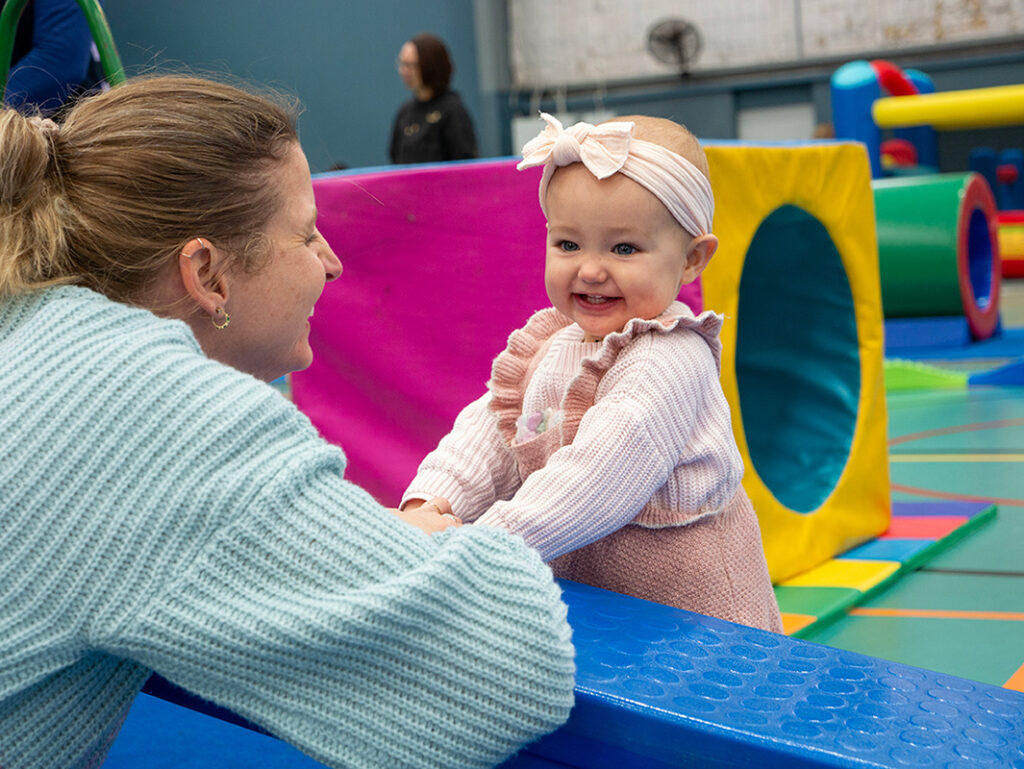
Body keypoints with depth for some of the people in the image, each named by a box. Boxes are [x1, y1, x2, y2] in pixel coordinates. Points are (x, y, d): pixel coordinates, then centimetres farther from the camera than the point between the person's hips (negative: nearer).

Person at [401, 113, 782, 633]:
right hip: (573, 584, 6)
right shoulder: (550, 341, 6)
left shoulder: (669, 361, -22)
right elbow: (493, 426, 3)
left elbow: (603, 476, -31)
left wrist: (490, 541, -36)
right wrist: (433, 500, -16)